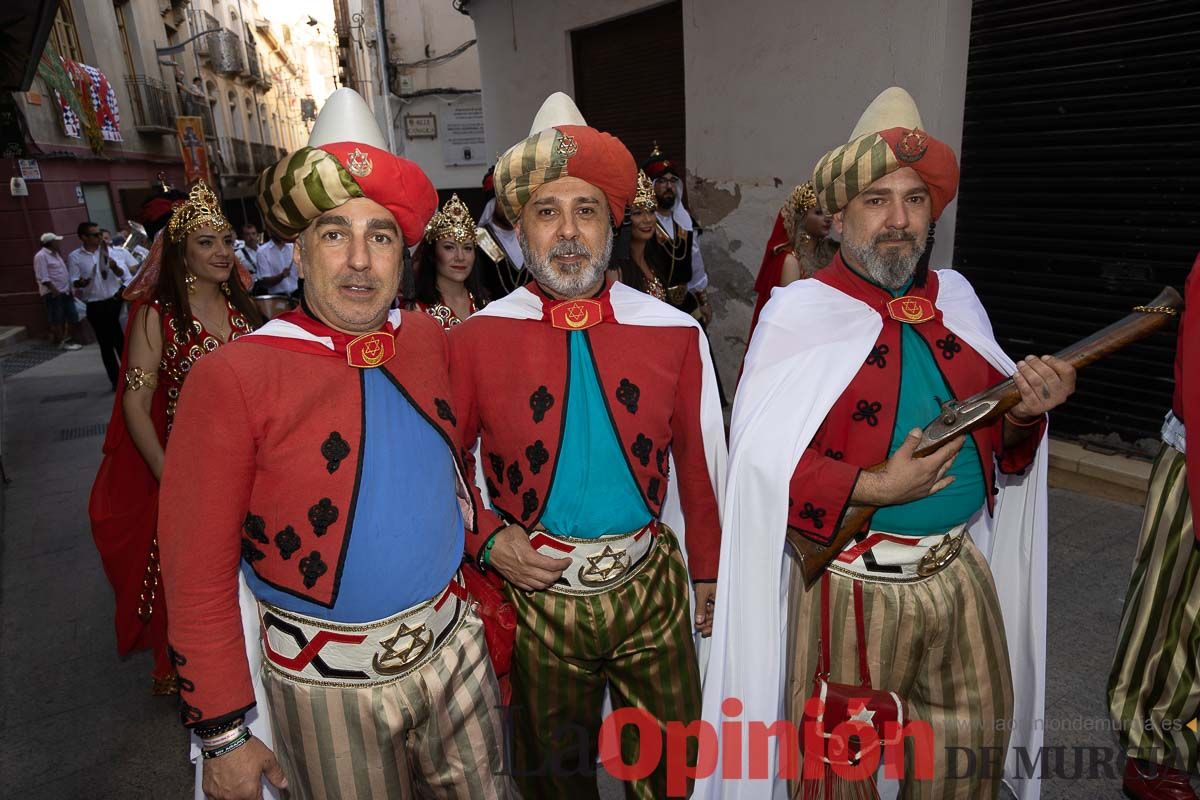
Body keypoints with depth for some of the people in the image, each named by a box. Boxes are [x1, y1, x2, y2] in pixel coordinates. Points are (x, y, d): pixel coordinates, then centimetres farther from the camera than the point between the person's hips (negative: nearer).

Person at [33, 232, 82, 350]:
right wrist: (54, 290, -21)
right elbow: (43, 278, -18)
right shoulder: (41, 256, -12)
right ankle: (62, 342, 7)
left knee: (72, 317, 10)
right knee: (57, 320, 0)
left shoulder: (55, 254, 16)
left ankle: (65, 339, 21)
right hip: (53, 294, -9)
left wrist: (70, 289, 18)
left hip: (65, 291, 9)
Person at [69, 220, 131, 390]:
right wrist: (81, 282, -26)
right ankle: (116, 380, 12)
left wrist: (114, 267, -18)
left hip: (115, 301, 1)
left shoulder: (107, 250, 4)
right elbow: (74, 282, -3)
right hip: (95, 306, -1)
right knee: (106, 344, 5)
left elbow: (121, 274, 4)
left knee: (122, 341, 5)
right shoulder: (74, 257, -2)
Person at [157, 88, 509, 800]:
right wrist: (224, 735, -8)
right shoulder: (233, 380, -18)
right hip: (330, 683, -4)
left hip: (455, 645, 4)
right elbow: (197, 577, -13)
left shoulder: (429, 340, -4)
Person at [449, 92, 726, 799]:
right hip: (536, 593, 0)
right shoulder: (475, 341, -9)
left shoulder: (676, 334, -5)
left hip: (652, 588, 1)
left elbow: (700, 465, 3)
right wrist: (486, 540, -14)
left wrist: (708, 574, 10)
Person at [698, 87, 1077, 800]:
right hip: (853, 585, -5)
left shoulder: (956, 298, 4)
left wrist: (1024, 411, -9)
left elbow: (995, 428, 12)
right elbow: (761, 464, -19)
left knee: (978, 741, 25)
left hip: (963, 572, 6)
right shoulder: (800, 313, -14)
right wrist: (872, 488, -27)